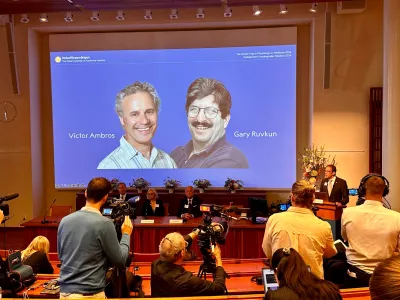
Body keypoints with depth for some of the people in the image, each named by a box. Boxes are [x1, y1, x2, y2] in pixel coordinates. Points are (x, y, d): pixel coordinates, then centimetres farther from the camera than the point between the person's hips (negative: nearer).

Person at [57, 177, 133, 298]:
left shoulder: (64, 220, -1)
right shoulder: (105, 223, -17)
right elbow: (120, 260, -8)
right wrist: (126, 234, 5)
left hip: (65, 291, 5)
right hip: (90, 293, -5)